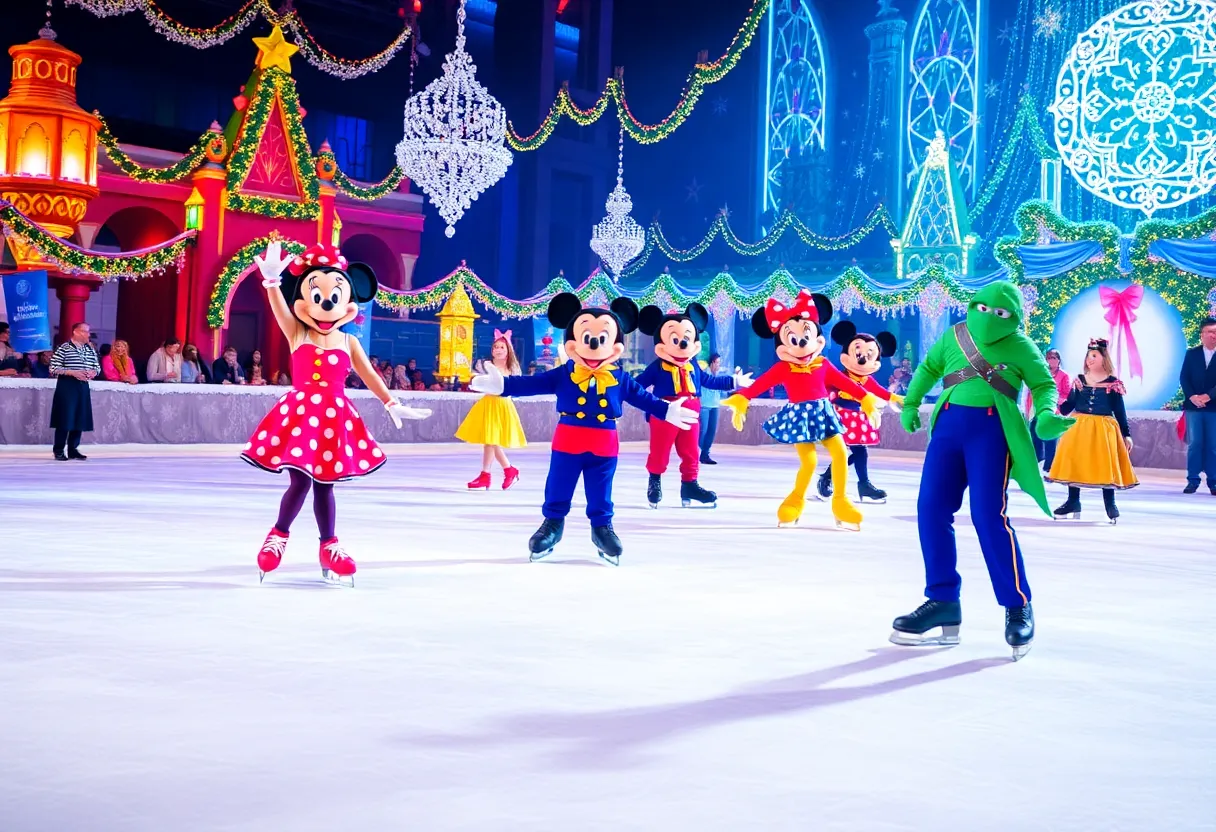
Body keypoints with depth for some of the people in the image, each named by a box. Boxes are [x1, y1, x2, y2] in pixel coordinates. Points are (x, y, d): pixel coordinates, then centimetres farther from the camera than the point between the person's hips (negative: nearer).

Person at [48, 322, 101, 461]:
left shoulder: (90, 349, 11)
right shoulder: (63, 348, -7)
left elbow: (97, 367, 17)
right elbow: (53, 369, -10)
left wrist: (92, 373, -6)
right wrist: (73, 372, -18)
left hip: (83, 387, 6)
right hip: (66, 386, -6)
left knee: (80, 418, 5)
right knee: (65, 418, -7)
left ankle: (73, 449, 14)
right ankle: (59, 450, 0)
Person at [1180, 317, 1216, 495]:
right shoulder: (1191, 354, 7)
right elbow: (1184, 378, 2)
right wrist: (1192, 397, -12)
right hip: (1193, 405, 1)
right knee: (1194, 443, 0)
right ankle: (1192, 480, 4)